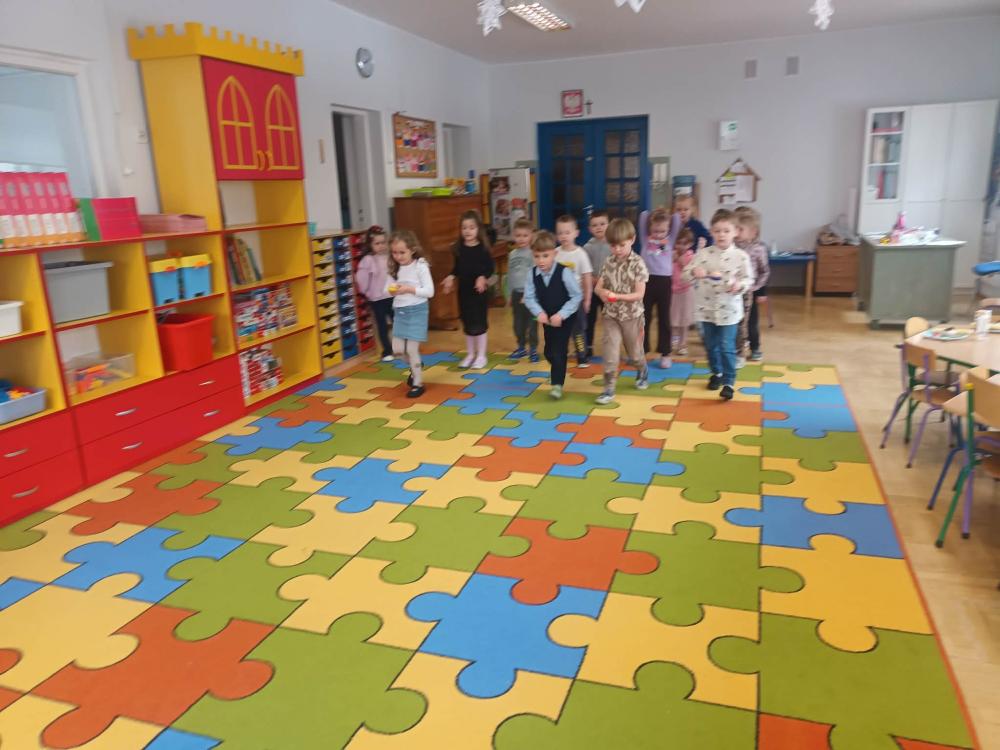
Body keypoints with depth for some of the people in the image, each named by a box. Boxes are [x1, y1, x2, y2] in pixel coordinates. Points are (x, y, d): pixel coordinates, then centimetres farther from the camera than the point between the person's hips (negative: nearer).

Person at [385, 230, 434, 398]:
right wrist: (391, 290, -14)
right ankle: (416, 366, 37)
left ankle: (418, 383, 13)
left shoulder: (420, 266, -11)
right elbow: (386, 288, 9)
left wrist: (409, 289, -23)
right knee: (398, 349, 6)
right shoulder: (395, 268, 6)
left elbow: (429, 291, -15)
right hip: (399, 312, 6)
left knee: (411, 349, -4)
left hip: (417, 311, -6)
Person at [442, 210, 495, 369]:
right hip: (463, 290, 4)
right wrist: (451, 277, -6)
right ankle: (470, 354, 25)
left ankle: (481, 355, 15)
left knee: (480, 323, 2)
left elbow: (490, 267, -9)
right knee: (467, 323, 12)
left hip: (478, 290, -4)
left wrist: (483, 278, -26)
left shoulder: (483, 248, -9)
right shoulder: (459, 248, 3)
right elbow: (457, 268, 11)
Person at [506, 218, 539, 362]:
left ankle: (533, 349, 12)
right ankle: (521, 347, 27)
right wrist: (509, 294, 15)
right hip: (516, 293, 6)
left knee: (531, 323, 2)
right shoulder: (512, 254, 9)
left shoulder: (533, 254, -10)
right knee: (518, 323, 13)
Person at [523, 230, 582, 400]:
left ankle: (557, 384, -1)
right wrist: (539, 312, -22)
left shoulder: (564, 272, -22)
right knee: (549, 352, 16)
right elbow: (529, 297, -4)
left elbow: (577, 295, -18)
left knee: (558, 351, -10)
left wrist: (561, 315, -23)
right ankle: (559, 375, 42)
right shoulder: (533, 274, -10)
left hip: (565, 318, -5)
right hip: (548, 319, 5)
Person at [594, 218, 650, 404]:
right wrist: (603, 292, -22)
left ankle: (642, 372, 47)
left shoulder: (638, 264, -14)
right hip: (611, 315, 3)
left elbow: (639, 294, -17)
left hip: (631, 315, -2)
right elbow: (598, 286, 2)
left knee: (634, 351, 17)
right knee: (609, 352, -6)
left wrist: (617, 296, -29)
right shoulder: (609, 262, 0)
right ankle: (609, 388, 1)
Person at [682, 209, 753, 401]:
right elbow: (685, 273, -4)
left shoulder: (741, 256, -6)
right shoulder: (703, 253, -3)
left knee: (727, 347, -4)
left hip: (729, 309, -3)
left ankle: (729, 381, 5)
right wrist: (694, 272, -25)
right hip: (706, 308, 3)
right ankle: (717, 373, 37)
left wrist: (740, 285, -21)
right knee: (711, 345, 17)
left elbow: (749, 278, 0)